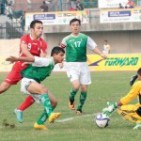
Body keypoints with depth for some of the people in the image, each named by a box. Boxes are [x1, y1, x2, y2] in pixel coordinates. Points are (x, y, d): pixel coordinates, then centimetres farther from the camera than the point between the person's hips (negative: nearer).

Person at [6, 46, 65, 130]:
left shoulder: (52, 65, 13)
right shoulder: (47, 61, -14)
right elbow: (32, 59, -22)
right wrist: (16, 59, -30)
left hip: (35, 83, 10)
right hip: (28, 81, -10)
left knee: (53, 102, 2)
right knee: (44, 90, -38)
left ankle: (39, 123, 7)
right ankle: (50, 114, -55)